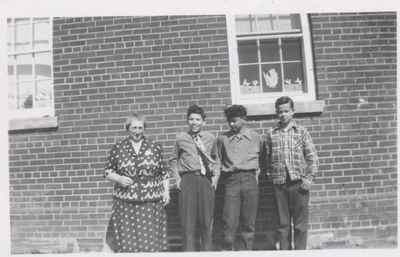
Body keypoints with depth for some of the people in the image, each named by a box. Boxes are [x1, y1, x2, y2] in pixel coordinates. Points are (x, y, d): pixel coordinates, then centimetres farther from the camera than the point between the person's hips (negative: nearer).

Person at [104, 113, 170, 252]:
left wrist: (166, 191, 4)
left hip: (151, 202, 0)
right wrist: (119, 178, -11)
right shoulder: (118, 148, 3)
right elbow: (108, 171, 7)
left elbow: (163, 172, 10)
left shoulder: (155, 148, 5)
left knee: (150, 239, 2)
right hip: (125, 202, 0)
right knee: (126, 239, 2)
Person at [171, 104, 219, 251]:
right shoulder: (181, 139, 6)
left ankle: (207, 251, 21)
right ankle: (189, 251, 12)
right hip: (187, 180, -1)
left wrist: (216, 176, 7)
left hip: (206, 180, 1)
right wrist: (177, 178, 3)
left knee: (207, 220, 7)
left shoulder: (210, 138, 10)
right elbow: (175, 160, 13)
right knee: (188, 220, 1)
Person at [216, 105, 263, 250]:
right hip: (231, 181, 0)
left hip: (250, 180, 1)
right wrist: (225, 174, 9)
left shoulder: (255, 137, 9)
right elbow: (218, 160, 17)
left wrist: (255, 174, 9)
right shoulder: (222, 138, 8)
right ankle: (227, 250, 8)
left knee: (248, 223, 3)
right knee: (229, 221, -6)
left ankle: (246, 251, 15)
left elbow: (262, 159, 18)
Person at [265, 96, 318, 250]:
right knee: (283, 223, 9)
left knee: (300, 223, 5)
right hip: (279, 184, 1)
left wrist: (309, 178, -5)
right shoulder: (271, 134, 7)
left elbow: (312, 157, 2)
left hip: (298, 183, -1)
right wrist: (270, 177, 2)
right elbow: (268, 158, 8)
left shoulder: (301, 131, 4)